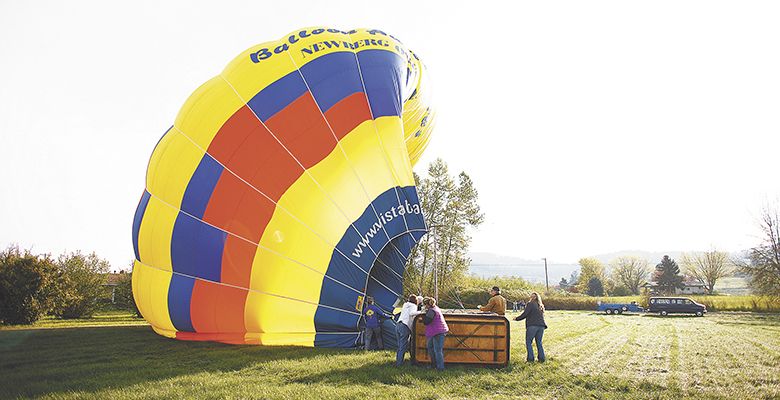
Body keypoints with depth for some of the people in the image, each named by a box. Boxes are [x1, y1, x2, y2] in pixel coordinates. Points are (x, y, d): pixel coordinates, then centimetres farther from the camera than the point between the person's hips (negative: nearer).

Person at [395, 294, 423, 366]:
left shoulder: (405, 305, 27)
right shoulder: (413, 306, 2)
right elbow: (411, 313, -16)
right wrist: (420, 312, -11)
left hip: (398, 325, 8)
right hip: (405, 327, -8)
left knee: (400, 346, 14)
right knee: (403, 347, -4)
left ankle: (397, 362, 15)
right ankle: (399, 364, -5)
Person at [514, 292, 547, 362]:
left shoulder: (530, 304, -3)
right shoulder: (541, 306, 19)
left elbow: (524, 314, -6)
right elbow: (541, 316, 20)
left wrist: (517, 318, 5)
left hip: (532, 326, -6)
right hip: (541, 326, 6)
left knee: (528, 342, 2)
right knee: (539, 343, 14)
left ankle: (530, 358, -3)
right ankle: (541, 358, 11)